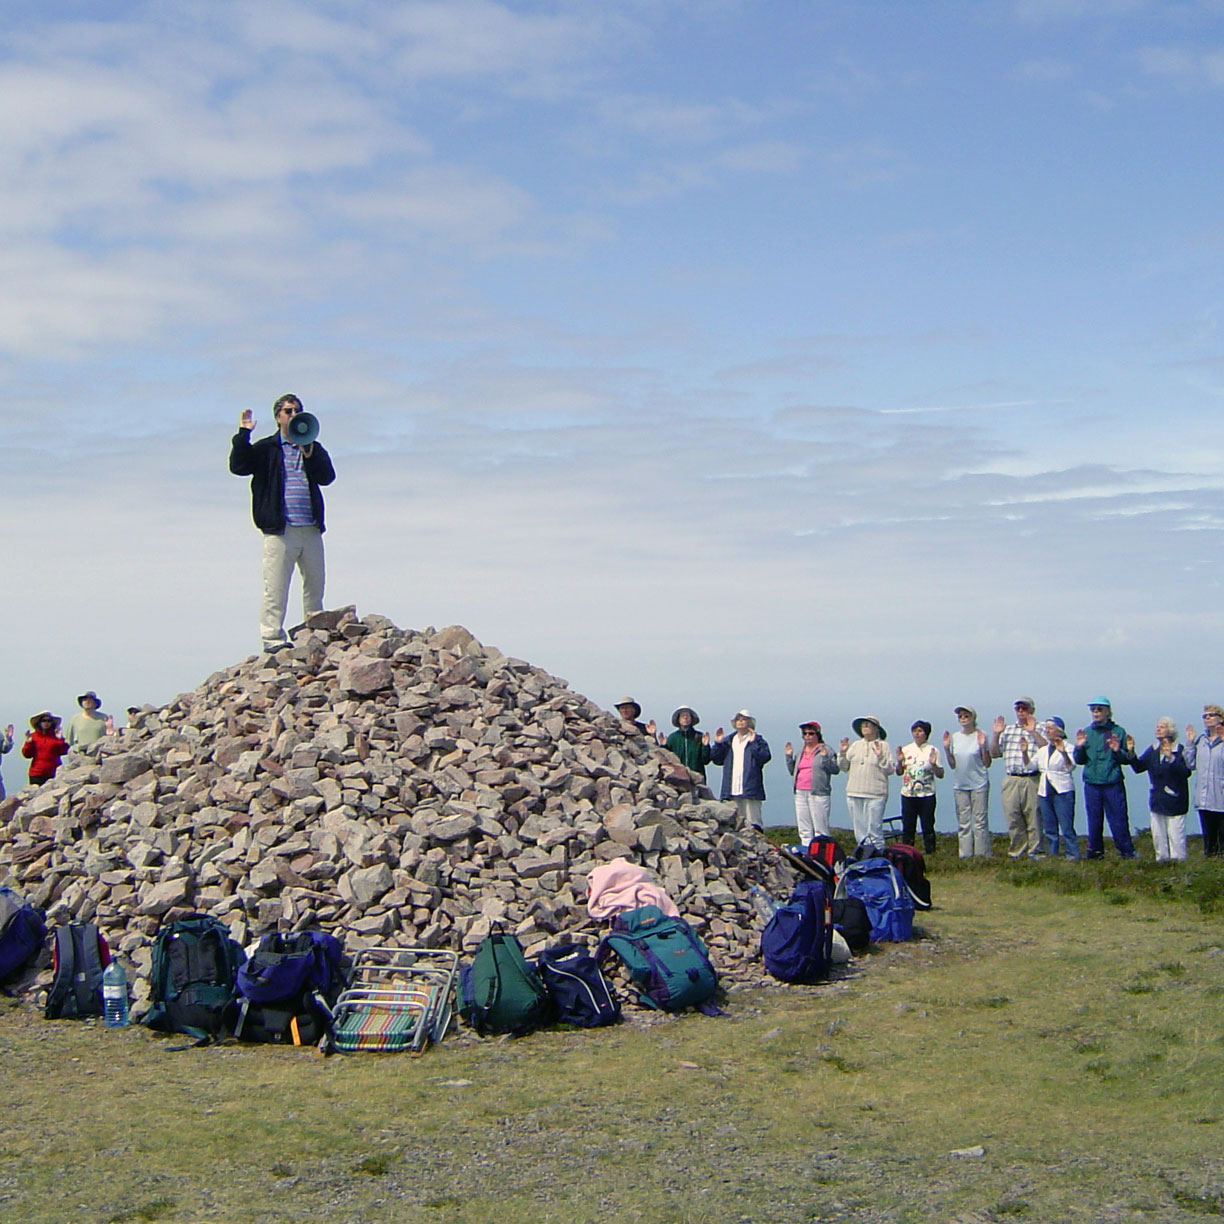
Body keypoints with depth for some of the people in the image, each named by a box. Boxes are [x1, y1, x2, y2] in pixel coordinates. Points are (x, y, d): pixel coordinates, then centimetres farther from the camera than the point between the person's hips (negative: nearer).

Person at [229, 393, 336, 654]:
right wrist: (243, 434, -11)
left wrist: (310, 457, -13)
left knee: (314, 585, 9)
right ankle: (272, 638, -7)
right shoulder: (266, 448, 8)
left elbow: (327, 477, 2)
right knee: (275, 587, -9)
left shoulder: (314, 449, 18)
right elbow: (238, 466, -4)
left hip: (311, 529, 4)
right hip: (279, 529, -4)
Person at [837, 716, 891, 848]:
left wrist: (880, 756, -16)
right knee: (859, 830, 9)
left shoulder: (883, 746, 2)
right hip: (854, 793, 5)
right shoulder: (855, 745, 15)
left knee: (874, 829, -8)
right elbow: (844, 767, 14)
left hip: (875, 794, -5)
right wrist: (843, 752, 0)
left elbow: (890, 770, -3)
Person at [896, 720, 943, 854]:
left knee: (927, 826, -1)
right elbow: (899, 772, 14)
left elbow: (940, 774, -2)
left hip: (926, 795, -3)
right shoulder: (906, 750, 10)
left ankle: (929, 851, 6)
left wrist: (933, 764, -21)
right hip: (908, 794, 3)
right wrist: (899, 762, -5)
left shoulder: (932, 750, 0)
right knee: (907, 827, 6)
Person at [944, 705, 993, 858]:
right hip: (960, 785, 4)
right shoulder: (954, 737, 8)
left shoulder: (981, 735, -4)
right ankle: (966, 854, 10)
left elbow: (987, 764, -3)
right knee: (963, 822, 6)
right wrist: (946, 748, -1)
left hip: (979, 784, -4)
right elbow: (952, 765, 10)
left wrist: (983, 746, -15)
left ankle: (982, 853, 1)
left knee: (980, 820, -4)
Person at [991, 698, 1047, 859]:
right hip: (1011, 780, 4)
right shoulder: (1008, 730, 20)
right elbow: (994, 753, 18)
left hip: (1032, 780, -4)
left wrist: (1032, 732, -15)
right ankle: (1017, 850, 11)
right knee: (1012, 816, 2)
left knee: (1033, 815, -5)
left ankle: (1035, 850, 3)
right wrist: (996, 734, 5)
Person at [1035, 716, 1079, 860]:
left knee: (1066, 826, -10)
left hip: (1063, 791, -6)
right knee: (1049, 828, 9)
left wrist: (1063, 752, -30)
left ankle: (1072, 854, -8)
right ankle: (1052, 854, 14)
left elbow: (1071, 767, -16)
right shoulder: (1043, 750, 17)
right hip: (1045, 792, 6)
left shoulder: (1068, 748, -2)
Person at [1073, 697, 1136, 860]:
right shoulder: (1086, 732, 10)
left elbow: (1127, 759, 1)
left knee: (1118, 820, -4)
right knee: (1094, 821, 7)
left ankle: (1128, 853, 5)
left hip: (1113, 784, -3)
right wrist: (1079, 747, -6)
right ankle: (1095, 852, 19)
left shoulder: (1118, 731, 1)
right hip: (1092, 784, 3)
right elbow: (1079, 760, 12)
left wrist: (1118, 751, -18)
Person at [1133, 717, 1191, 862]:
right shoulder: (1152, 750, 9)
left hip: (1175, 801, -6)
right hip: (1157, 800, 6)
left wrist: (1171, 758, -28)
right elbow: (1138, 767, 3)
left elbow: (1186, 772, -20)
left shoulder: (1180, 750, -9)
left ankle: (1178, 860, 0)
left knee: (1176, 836, -6)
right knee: (1158, 836, 11)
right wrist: (1131, 753, -12)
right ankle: (1162, 860, 19)